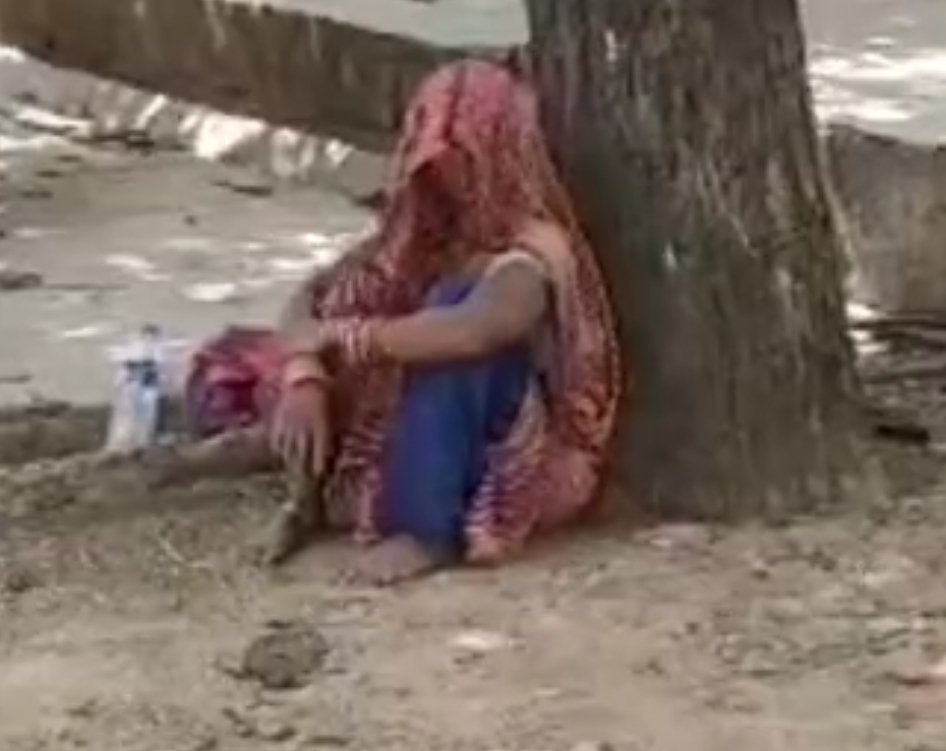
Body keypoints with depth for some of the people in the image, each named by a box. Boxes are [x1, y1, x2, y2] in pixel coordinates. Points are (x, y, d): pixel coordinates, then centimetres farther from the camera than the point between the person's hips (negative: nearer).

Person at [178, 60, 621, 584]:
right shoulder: (420, 231, 2)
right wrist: (305, 378, -23)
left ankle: (430, 531, -29)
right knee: (227, 368, -1)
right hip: (399, 441, 7)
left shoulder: (533, 251, -21)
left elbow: (472, 332, -43)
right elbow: (312, 297, -1)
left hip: (505, 468, -6)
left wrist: (339, 338, -31)